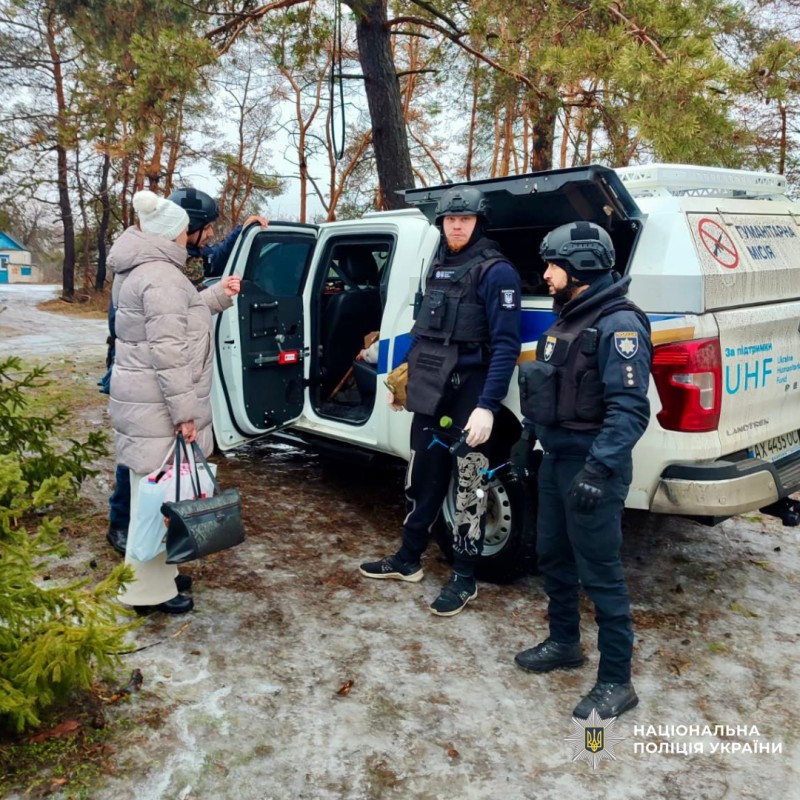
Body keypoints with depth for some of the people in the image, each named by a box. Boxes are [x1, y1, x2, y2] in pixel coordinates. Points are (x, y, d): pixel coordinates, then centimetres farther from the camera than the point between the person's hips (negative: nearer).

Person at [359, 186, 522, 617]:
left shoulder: (496, 271, -11)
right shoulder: (437, 265, 13)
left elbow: (506, 345, -17)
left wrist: (488, 406, -25)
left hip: (468, 395, -7)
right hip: (429, 392, 7)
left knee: (468, 488, 4)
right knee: (422, 478, 16)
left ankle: (464, 578, 17)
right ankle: (408, 559, 32)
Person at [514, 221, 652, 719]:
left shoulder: (618, 324, -16)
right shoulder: (568, 318, 13)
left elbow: (630, 410, -24)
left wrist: (598, 469, -30)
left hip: (592, 466, -9)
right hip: (557, 459, 10)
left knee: (600, 573, -1)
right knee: (553, 557, 19)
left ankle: (616, 683, 12)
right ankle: (565, 643, 38)